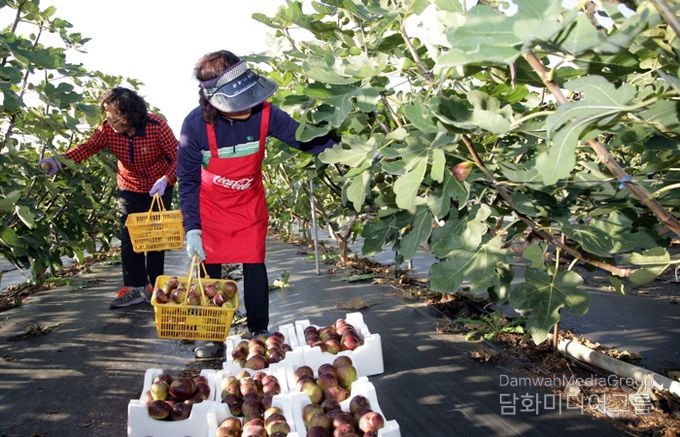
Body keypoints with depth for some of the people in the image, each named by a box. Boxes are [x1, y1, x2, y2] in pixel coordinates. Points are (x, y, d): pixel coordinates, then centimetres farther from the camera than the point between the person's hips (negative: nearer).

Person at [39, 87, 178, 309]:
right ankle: (134, 288, 2)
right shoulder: (107, 129, -14)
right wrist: (58, 161, -40)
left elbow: (177, 157, -19)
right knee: (129, 238, -2)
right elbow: (87, 147, -25)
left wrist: (166, 179, -34)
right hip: (129, 189, 3)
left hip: (159, 188, -3)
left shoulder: (157, 126, -24)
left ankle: (154, 286, 14)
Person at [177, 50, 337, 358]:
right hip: (210, 208, 0)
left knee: (254, 267, 1)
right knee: (209, 270, 5)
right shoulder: (195, 124, -26)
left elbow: (304, 138, -15)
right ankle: (214, 337, 19)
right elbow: (188, 180, -15)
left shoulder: (263, 113, -25)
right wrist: (192, 228, -18)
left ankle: (260, 333, 15)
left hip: (250, 205, 1)